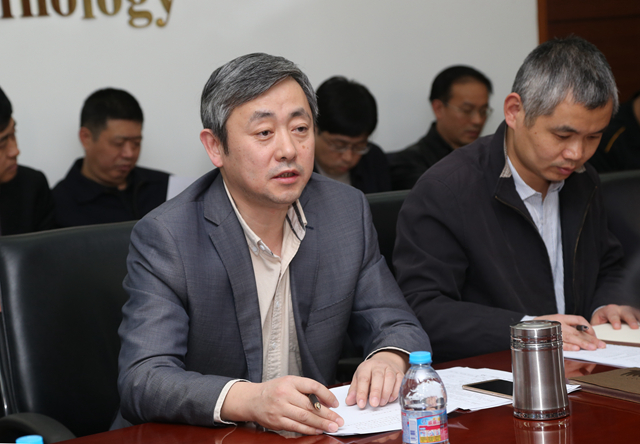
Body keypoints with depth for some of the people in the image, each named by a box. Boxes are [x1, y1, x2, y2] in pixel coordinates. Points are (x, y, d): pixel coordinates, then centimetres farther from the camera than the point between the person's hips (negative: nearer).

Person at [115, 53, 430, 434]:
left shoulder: (346, 211, 2)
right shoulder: (164, 238, -12)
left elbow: (400, 327, 7)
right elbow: (142, 381, -21)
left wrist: (388, 359, -17)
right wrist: (247, 399, -38)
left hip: (314, 429, 4)